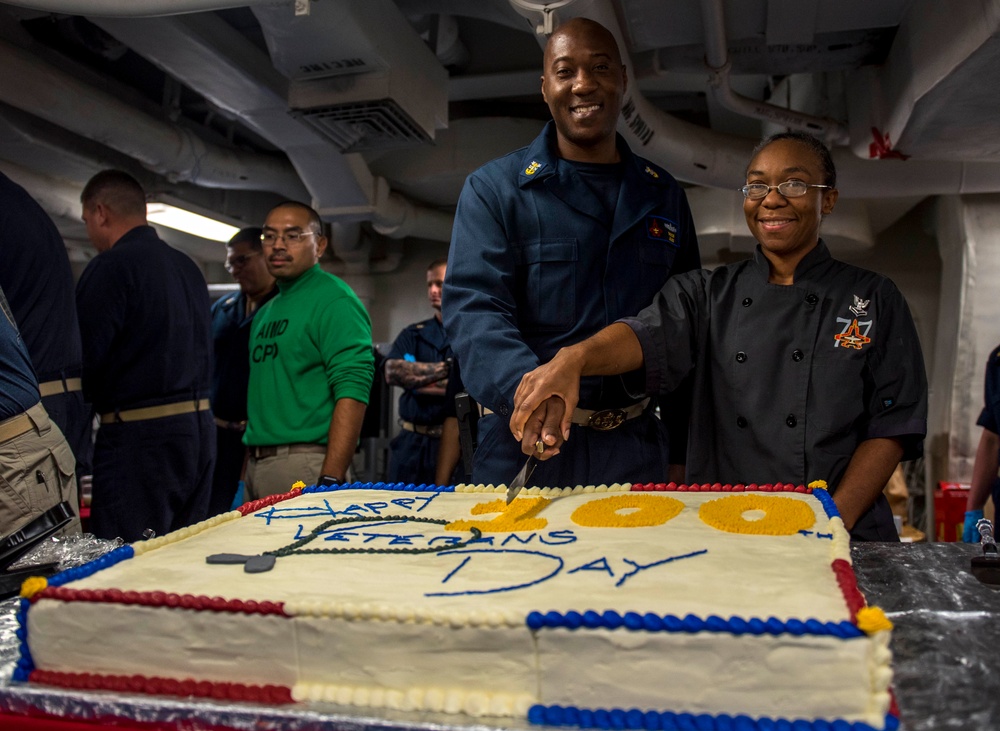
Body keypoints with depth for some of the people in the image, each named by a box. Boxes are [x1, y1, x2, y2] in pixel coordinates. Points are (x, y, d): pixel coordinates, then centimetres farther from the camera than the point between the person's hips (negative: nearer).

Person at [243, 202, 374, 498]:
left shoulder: (333, 300, -8)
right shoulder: (265, 312, 18)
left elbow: (352, 391, -18)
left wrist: (330, 479, -25)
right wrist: (247, 468, 12)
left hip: (304, 464, -7)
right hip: (256, 463, 8)